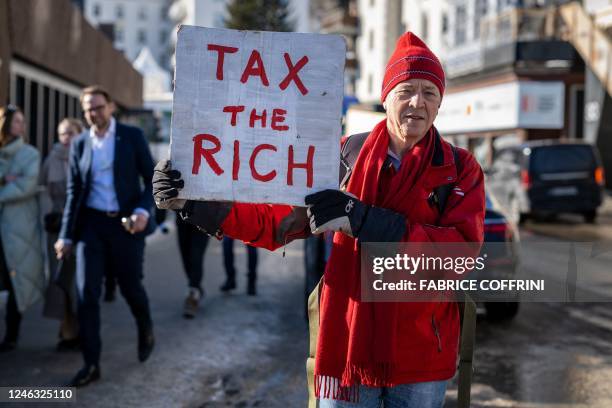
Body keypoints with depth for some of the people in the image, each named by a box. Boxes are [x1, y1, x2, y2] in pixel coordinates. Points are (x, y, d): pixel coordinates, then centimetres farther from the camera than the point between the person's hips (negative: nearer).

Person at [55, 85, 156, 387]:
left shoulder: (132, 136, -1)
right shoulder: (79, 144, 7)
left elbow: (151, 179, -1)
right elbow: (74, 191, 9)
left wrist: (143, 210, -18)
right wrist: (66, 234, 5)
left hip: (126, 223, -2)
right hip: (91, 224, 2)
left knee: (130, 287, 8)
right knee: (86, 293, -5)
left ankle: (146, 330, 40)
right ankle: (91, 364, 2)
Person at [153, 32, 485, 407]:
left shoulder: (461, 168, -3)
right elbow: (278, 220, 1)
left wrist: (364, 221, -25)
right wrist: (198, 202, -13)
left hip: (422, 358, 0)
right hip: (348, 348, 1)